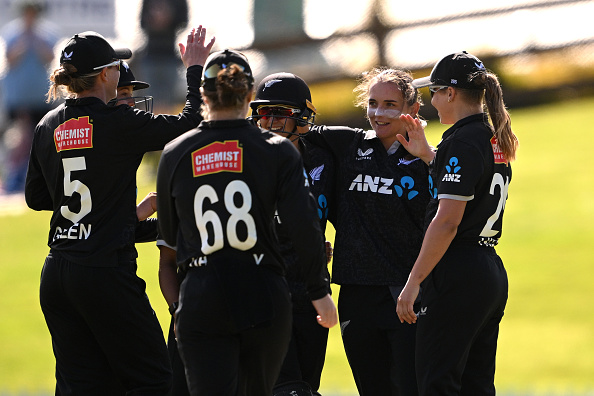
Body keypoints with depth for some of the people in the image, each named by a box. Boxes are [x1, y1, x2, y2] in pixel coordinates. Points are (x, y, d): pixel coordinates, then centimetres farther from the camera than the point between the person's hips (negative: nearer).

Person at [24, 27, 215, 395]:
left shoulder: (48, 127, 7)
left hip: (56, 275, 7)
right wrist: (195, 69, 13)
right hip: (106, 271, -7)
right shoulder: (120, 123, -11)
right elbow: (189, 124, -1)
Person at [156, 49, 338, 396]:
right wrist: (319, 292, 0)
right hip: (264, 296, 0)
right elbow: (304, 226, -9)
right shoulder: (277, 151, -3)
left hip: (201, 300, 0)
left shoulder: (175, 155, 2)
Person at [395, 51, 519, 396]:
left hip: (458, 276, -9)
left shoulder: (462, 143, -13)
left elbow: (447, 221, -20)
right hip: (492, 275, 9)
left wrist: (413, 283, -18)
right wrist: (427, 156, 30)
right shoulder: (496, 142, 14)